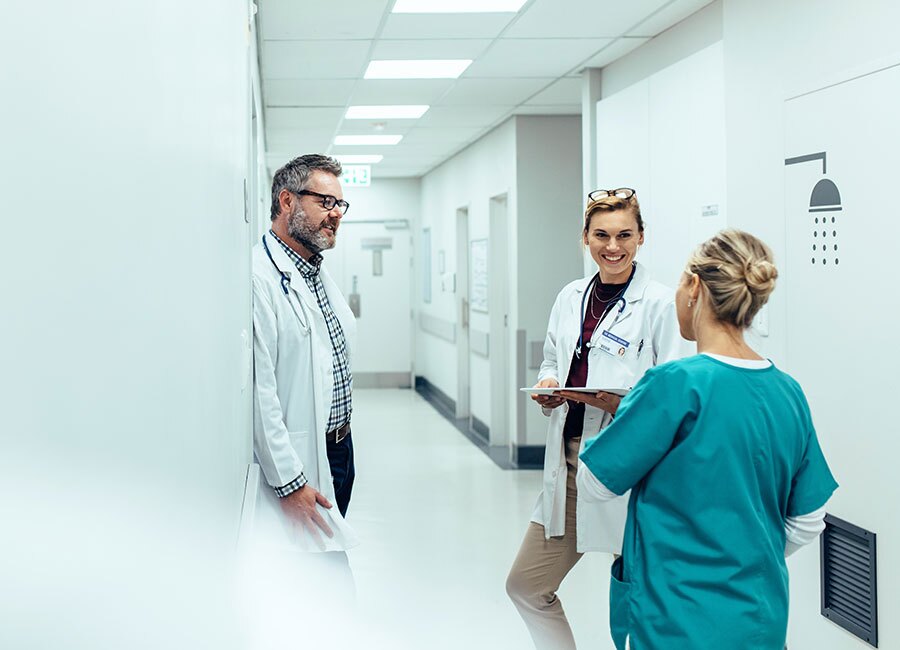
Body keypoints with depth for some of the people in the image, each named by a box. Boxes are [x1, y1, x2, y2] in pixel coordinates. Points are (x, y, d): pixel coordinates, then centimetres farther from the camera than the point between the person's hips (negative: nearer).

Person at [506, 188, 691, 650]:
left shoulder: (660, 304, -9)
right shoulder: (571, 297, 10)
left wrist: (623, 403, -27)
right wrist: (548, 386, 0)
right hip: (569, 459, 7)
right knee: (526, 584, 13)